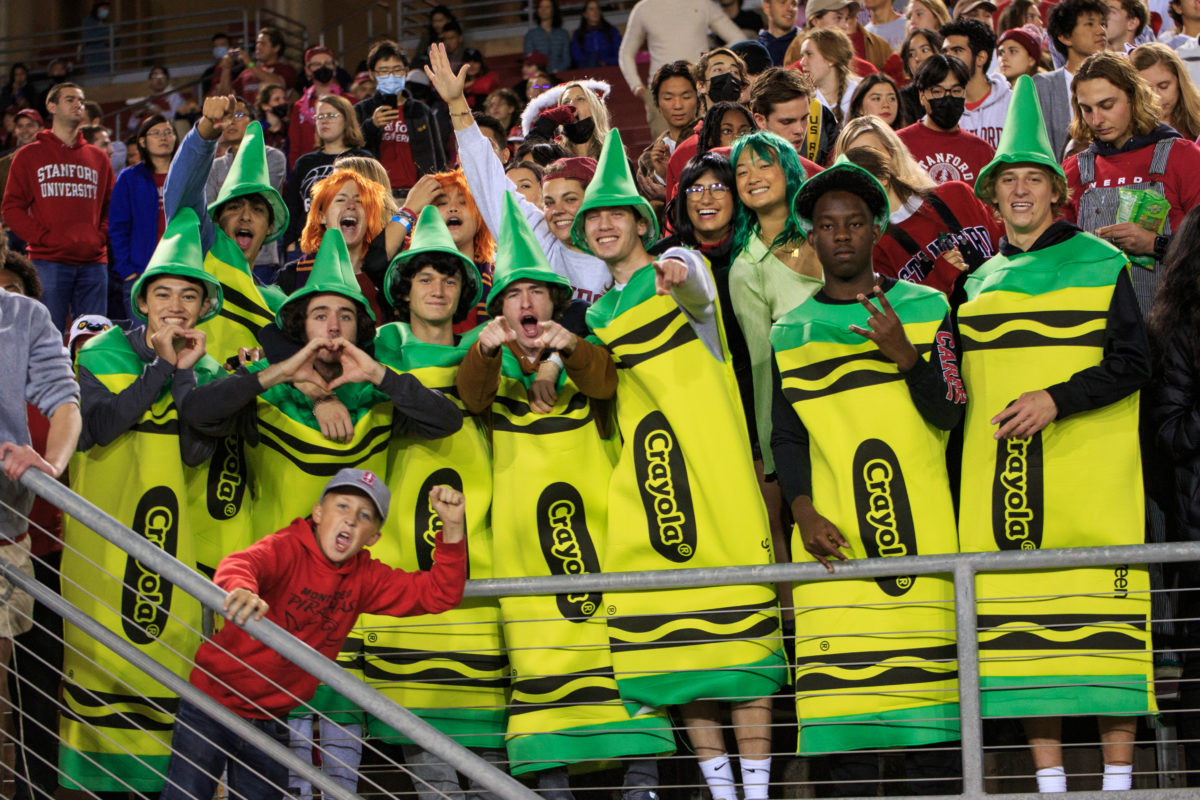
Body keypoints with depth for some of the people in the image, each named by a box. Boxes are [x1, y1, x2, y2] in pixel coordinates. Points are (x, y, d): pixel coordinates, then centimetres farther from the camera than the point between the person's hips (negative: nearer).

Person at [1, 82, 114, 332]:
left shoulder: (98, 158, 18)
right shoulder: (29, 156, 8)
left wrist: (100, 236, 0)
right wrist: (44, 237, -9)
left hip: (93, 262, 3)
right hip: (49, 262, -3)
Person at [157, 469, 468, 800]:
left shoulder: (364, 579, 0)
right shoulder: (287, 549, -17)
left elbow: (438, 594, -2)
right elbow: (238, 564, -38)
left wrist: (452, 529, -17)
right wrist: (241, 589, -64)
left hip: (270, 723, 5)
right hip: (213, 701, -5)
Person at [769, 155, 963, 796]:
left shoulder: (925, 308, 9)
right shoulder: (789, 332, 13)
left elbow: (947, 414, 1)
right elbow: (785, 435, 10)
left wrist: (904, 354, -15)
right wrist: (803, 510, -6)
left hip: (918, 525, -1)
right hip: (832, 534, 1)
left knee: (924, 670, -5)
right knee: (841, 682, -4)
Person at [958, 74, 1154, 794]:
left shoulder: (1101, 263, 4)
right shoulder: (980, 281, 16)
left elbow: (1133, 364, -3)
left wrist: (1057, 399, -15)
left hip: (1089, 465, -4)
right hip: (1002, 471, 4)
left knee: (1102, 614, -7)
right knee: (1019, 618, -1)